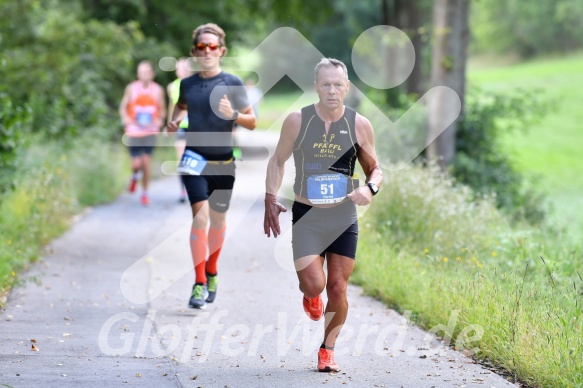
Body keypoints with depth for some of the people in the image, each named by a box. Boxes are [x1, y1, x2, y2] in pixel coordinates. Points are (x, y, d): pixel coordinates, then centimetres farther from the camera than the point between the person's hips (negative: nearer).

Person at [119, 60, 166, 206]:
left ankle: (145, 193, 13)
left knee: (146, 163, -4)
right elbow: (123, 107, 6)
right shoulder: (131, 88, -2)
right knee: (136, 164, -4)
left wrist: (160, 120, -9)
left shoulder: (158, 90, 1)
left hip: (150, 132, 1)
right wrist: (126, 118, -13)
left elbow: (162, 110, 10)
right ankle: (135, 176, 33)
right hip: (134, 132, -1)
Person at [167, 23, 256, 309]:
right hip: (195, 159, 0)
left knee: (218, 220, 12)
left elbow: (252, 122, -2)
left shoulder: (232, 83, -3)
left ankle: (211, 272, 36)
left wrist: (233, 115, -21)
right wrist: (175, 120, 8)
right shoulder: (187, 84, 5)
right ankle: (199, 283, -13)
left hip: (223, 162, 0)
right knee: (200, 215, -15)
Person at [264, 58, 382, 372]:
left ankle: (327, 350, 25)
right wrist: (270, 199, -2)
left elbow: (374, 169, 8)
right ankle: (310, 295, 25)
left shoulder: (359, 125, -3)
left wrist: (370, 189, -14)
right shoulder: (297, 121, -5)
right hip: (306, 216, -1)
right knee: (313, 284, -14)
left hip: (344, 218, 1)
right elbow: (277, 161, 9)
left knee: (338, 290, 3)